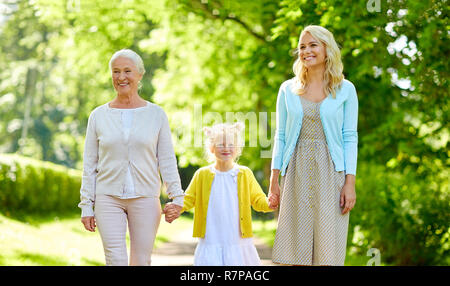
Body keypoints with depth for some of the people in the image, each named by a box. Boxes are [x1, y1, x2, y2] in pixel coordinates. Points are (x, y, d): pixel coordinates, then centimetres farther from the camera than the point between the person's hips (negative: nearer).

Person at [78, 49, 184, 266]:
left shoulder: (156, 114, 5)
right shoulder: (98, 116, 6)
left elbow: (167, 160, 5)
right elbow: (89, 165, 7)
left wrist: (177, 197, -5)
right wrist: (86, 206, 3)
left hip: (145, 199, 0)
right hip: (108, 198, 0)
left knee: (141, 262, 2)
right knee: (116, 260, -11)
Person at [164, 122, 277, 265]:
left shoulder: (245, 174, 6)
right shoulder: (202, 174, 6)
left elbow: (257, 200, 5)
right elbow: (188, 199, 11)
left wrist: (269, 204, -17)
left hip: (238, 242, 0)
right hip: (210, 243, 0)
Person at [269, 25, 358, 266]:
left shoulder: (345, 90, 4)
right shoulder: (288, 89, 9)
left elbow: (350, 138, 1)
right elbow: (281, 137, 10)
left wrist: (350, 183, -6)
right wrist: (274, 182, 5)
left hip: (330, 173, -2)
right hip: (297, 174, 2)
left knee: (327, 253, -3)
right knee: (295, 254, 1)